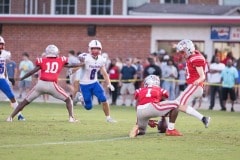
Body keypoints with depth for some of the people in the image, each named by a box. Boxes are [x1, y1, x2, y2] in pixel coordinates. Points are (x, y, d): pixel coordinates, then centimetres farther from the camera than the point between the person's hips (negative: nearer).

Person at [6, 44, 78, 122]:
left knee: (25, 101, 14)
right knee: (68, 100, 16)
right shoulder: (61, 60, 14)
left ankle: (11, 117, 11)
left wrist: (21, 78, 12)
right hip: (51, 85, -1)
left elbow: (33, 71, 4)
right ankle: (71, 117, 0)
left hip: (40, 84, 1)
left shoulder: (42, 61, 10)